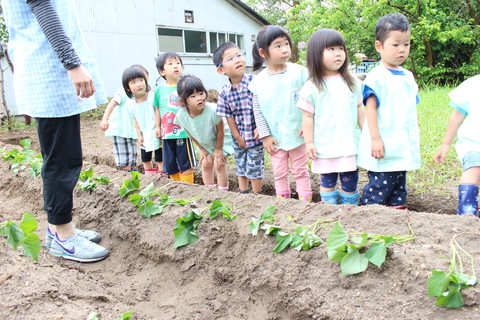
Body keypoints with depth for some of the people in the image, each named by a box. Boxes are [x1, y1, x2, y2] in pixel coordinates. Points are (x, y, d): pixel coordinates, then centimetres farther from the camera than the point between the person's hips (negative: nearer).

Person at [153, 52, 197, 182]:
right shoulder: (159, 89, 4)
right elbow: (157, 109, 14)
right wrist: (158, 126, 12)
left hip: (183, 132, -4)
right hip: (167, 133, 4)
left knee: (186, 165, 4)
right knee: (170, 166, 13)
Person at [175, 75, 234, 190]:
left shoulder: (213, 111, -39)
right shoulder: (181, 116, -27)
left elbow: (220, 130, -23)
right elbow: (191, 134, -7)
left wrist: (218, 149, -12)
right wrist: (202, 149, 1)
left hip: (221, 140, -4)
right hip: (205, 144, 4)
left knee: (219, 165, -6)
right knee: (206, 164, 8)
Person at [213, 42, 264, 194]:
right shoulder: (225, 92, -8)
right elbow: (228, 116, -2)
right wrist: (238, 138, -2)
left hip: (255, 135, -3)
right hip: (239, 137, 3)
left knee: (254, 168, 6)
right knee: (241, 168, 19)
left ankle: (257, 194, 26)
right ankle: (243, 193, 37)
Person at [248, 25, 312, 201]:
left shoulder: (299, 72, -8)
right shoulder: (258, 82, -4)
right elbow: (258, 112, 1)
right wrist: (265, 136, -2)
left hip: (297, 135, -2)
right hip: (275, 138, 2)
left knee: (300, 171, 12)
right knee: (279, 174, 15)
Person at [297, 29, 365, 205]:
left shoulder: (352, 82, 5)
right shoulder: (312, 87, -5)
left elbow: (360, 109, 13)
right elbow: (308, 117, -3)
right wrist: (308, 142, -4)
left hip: (350, 144, 3)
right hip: (325, 146, -2)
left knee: (350, 181, 10)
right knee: (327, 181, 10)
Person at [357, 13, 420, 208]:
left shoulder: (408, 77, 13)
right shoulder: (376, 77, -11)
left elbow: (411, 110, 19)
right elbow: (370, 108, -15)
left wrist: (415, 139, 19)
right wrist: (375, 139, -19)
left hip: (403, 147, 8)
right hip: (383, 148, -8)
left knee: (399, 187, 16)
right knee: (379, 187, -5)